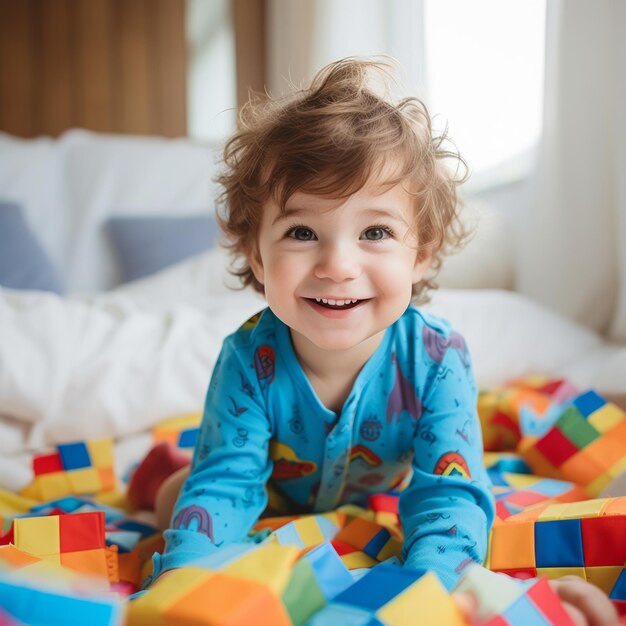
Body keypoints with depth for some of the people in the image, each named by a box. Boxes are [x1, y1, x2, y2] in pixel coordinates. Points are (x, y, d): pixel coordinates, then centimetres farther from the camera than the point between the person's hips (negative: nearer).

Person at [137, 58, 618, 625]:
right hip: (275, 499, 0)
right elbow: (224, 482, -31)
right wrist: (181, 572, -50)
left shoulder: (437, 360, -37)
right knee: (176, 498, 0)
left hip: (388, 502, 1)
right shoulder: (249, 360, -36)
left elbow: (446, 494, -38)